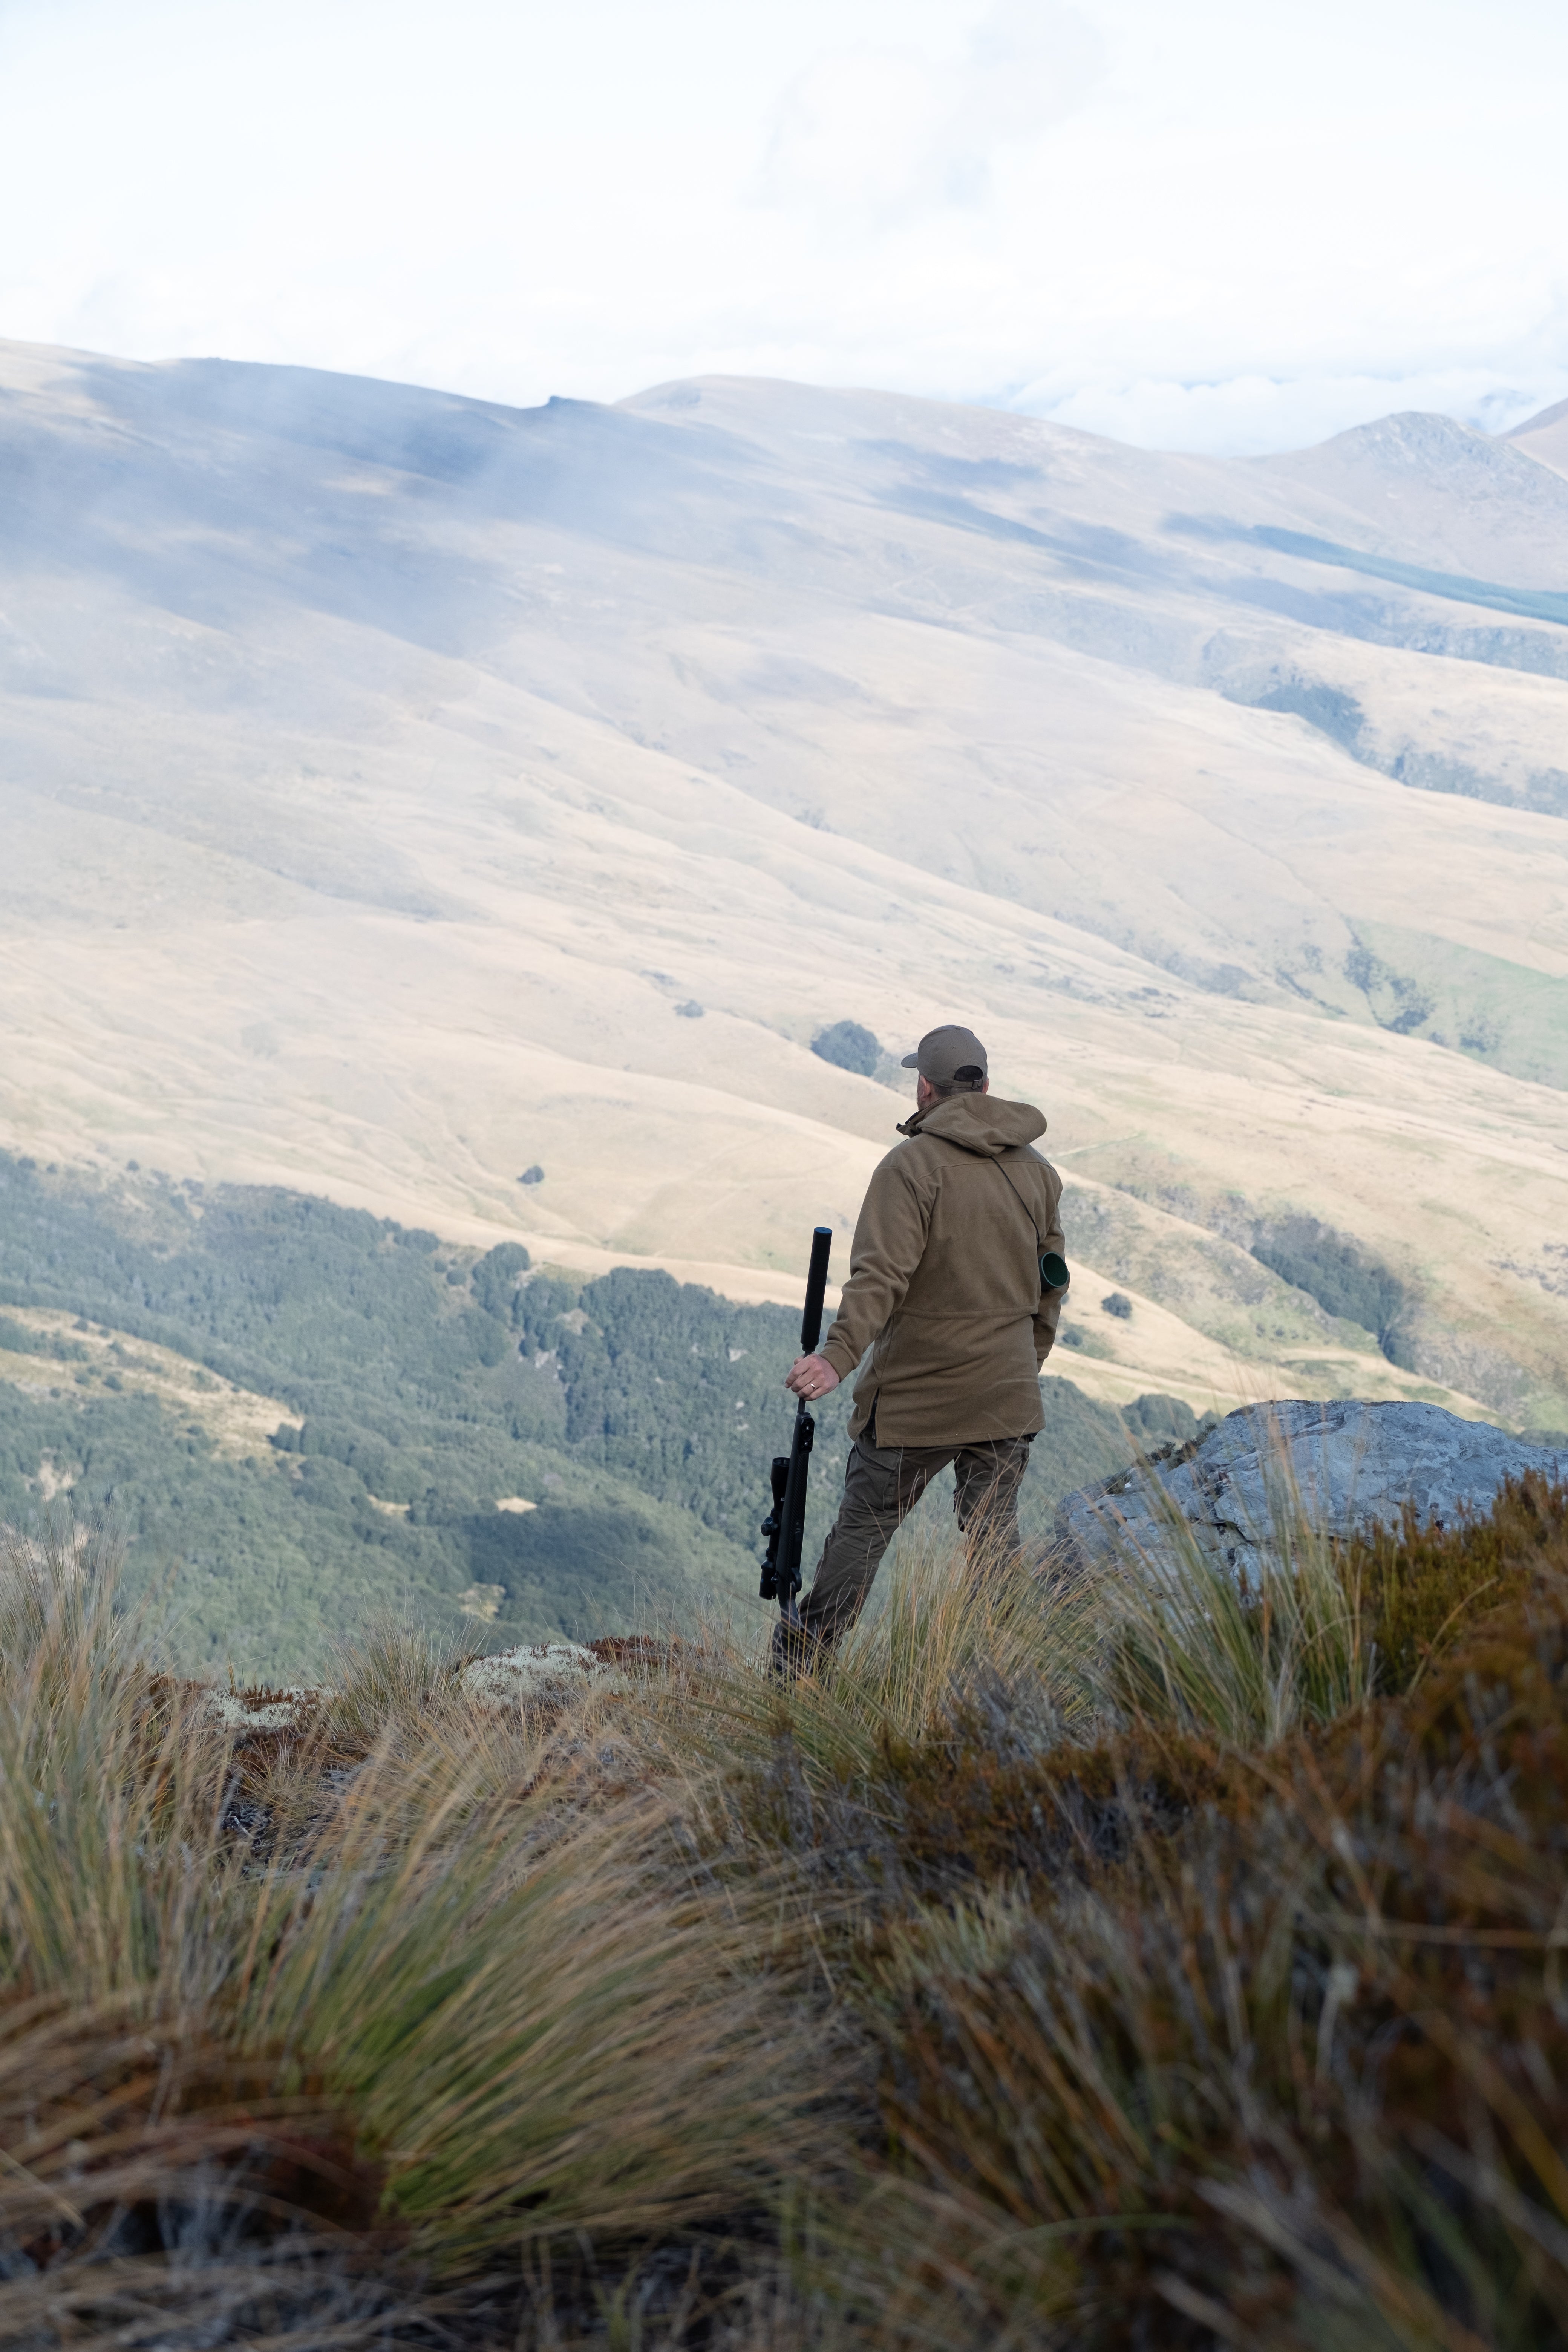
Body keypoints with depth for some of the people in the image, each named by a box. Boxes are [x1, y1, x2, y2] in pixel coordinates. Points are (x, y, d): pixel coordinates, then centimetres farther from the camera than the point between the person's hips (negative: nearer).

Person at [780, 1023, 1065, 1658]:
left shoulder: (913, 1164, -11)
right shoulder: (1038, 1173, 8)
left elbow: (882, 1273, -24)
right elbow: (1049, 1288, 15)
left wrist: (837, 1356, -31)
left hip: (914, 1398, -4)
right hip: (1007, 1398, 5)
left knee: (864, 1527, 4)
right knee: (994, 1536, 12)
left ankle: (796, 1668, 11)